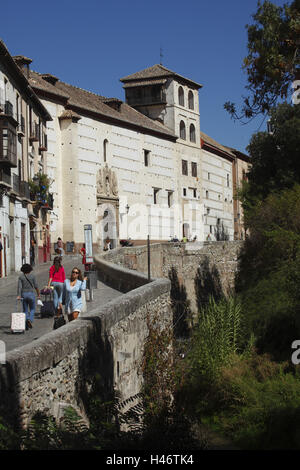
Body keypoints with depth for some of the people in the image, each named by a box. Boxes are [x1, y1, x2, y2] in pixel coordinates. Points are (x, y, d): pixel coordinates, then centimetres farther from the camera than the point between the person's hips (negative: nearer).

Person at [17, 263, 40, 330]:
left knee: (25, 310, 10)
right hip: (31, 294, -2)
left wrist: (18, 296, -18)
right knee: (32, 309, 12)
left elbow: (19, 286, -10)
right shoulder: (32, 276, -3)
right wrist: (38, 294, 7)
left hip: (23, 294, 2)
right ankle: (30, 320, -16)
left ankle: (26, 326, 7)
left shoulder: (21, 277, 1)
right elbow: (36, 286, -4)